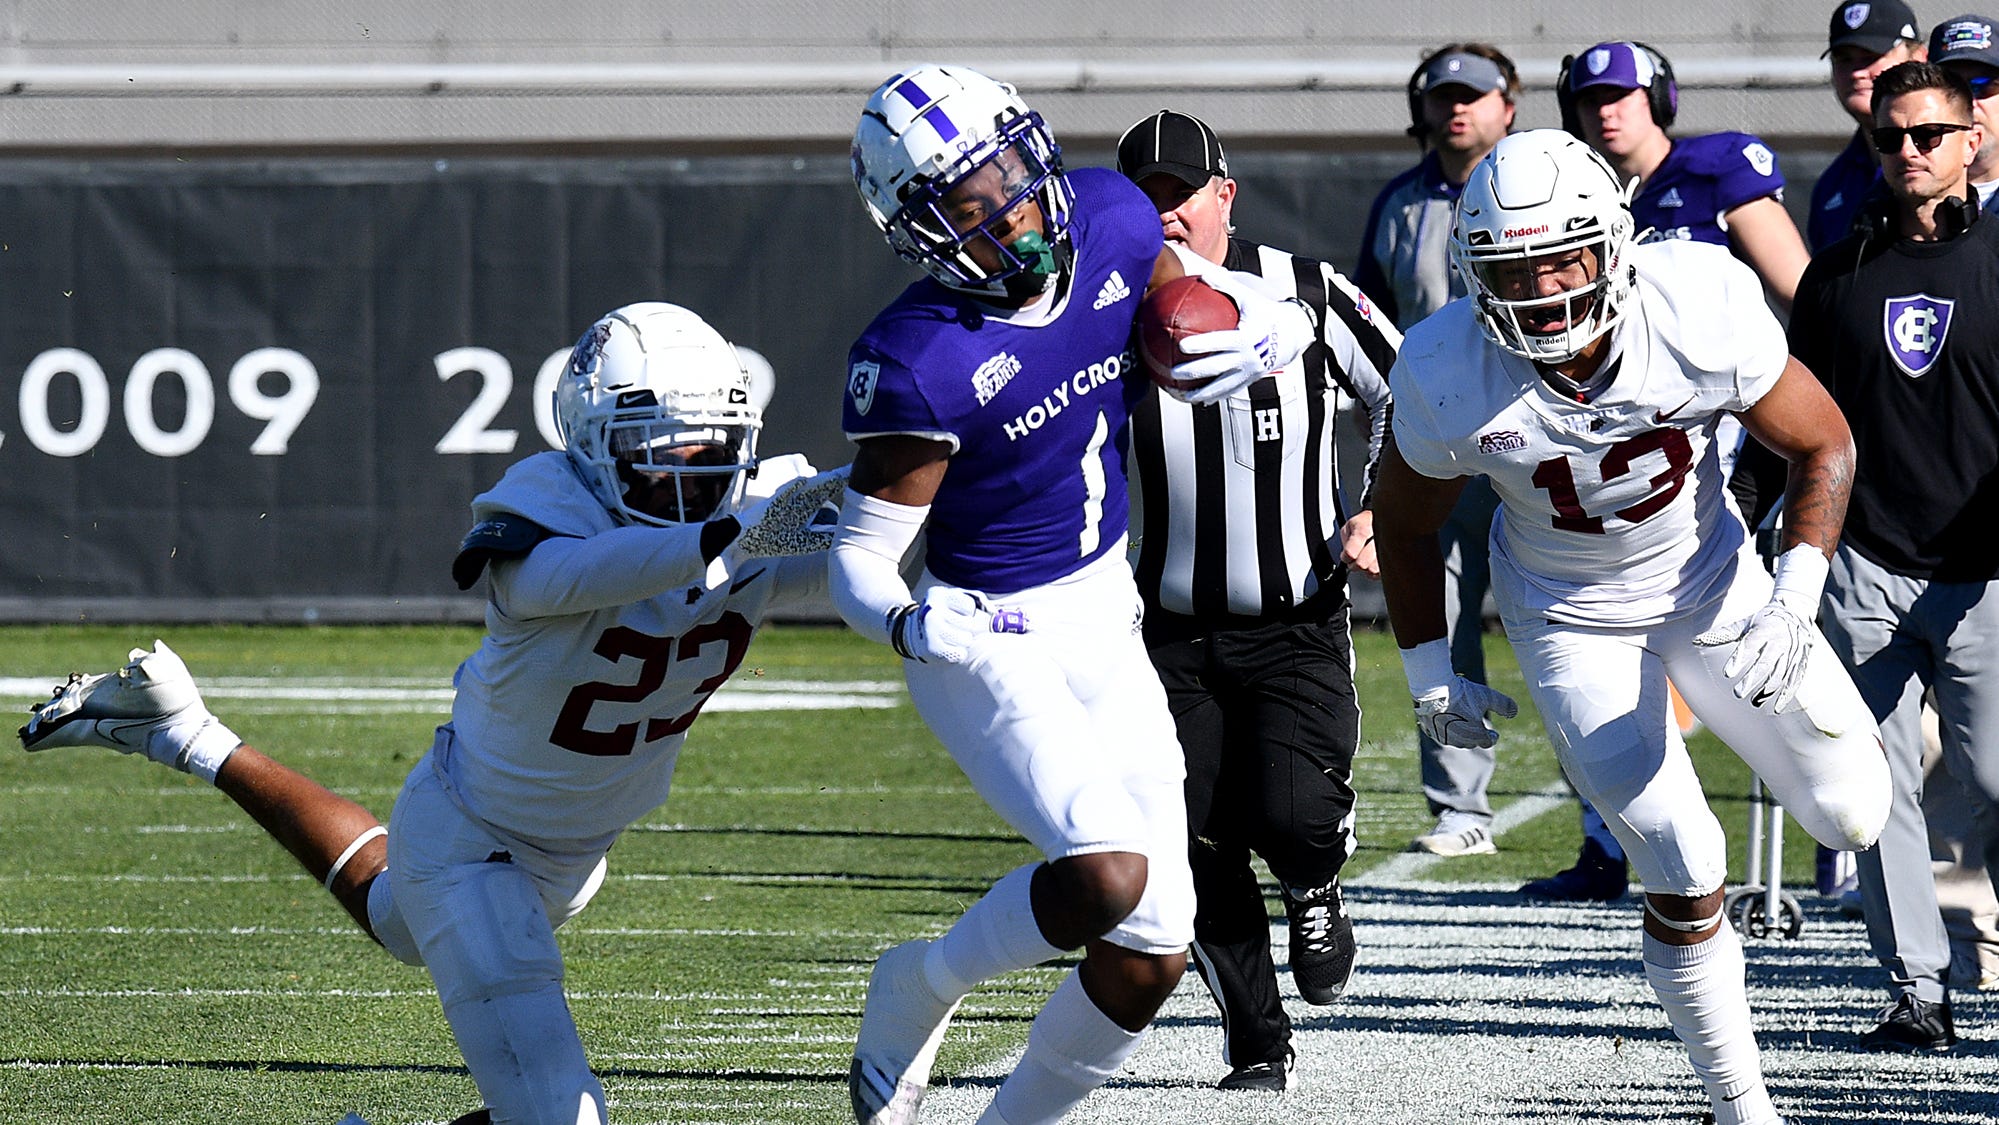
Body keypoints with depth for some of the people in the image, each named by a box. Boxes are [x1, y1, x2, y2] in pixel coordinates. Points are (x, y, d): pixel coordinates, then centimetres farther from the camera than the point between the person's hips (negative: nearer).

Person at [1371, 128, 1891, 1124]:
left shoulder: (1703, 312, -29)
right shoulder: (1450, 379, -27)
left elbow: (1823, 445, -13)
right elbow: (1403, 521, -6)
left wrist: (1792, 597, -24)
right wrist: (1428, 675, -2)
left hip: (1708, 581, 1)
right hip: (1572, 620, -1)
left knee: (1851, 816, 5)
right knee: (1684, 872, -11)